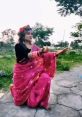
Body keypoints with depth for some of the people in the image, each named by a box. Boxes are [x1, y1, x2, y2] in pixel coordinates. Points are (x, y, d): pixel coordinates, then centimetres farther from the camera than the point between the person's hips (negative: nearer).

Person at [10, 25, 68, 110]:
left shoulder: (34, 46, 3)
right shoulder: (18, 46, -13)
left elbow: (44, 55, -3)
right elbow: (28, 55, -30)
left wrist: (56, 53, -17)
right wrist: (40, 52, -48)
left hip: (33, 71, 5)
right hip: (22, 72, -4)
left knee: (45, 78, -24)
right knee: (20, 99, 7)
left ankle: (42, 102, -5)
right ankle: (13, 87, 41)